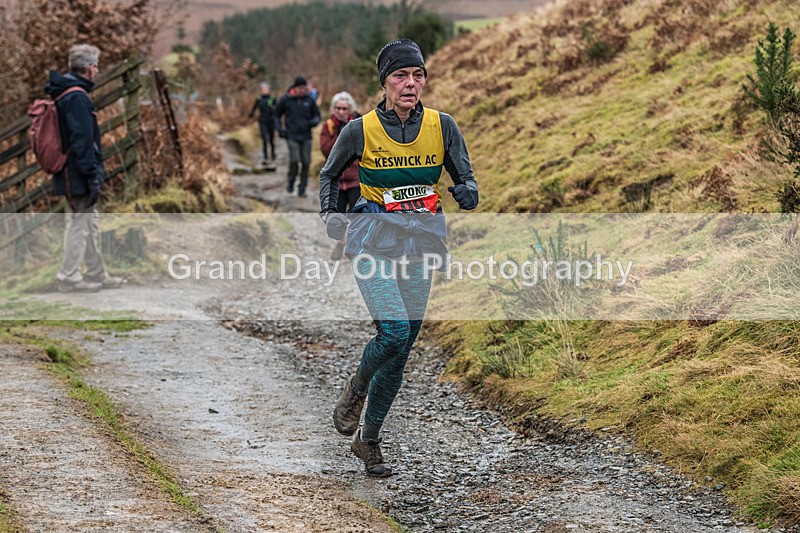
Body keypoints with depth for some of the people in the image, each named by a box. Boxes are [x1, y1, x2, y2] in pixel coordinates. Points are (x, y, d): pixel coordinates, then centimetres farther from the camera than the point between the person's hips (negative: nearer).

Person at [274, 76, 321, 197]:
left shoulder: (309, 100, 4)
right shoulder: (286, 100, -1)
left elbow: (317, 114, 15)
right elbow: (277, 115, 13)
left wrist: (314, 121, -7)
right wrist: (279, 129, 3)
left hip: (306, 136, 3)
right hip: (292, 136, -3)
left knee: (306, 162, 1)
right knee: (294, 160, -17)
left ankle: (302, 189, 13)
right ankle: (291, 182, 8)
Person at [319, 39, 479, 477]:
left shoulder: (442, 126, -2)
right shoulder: (359, 131, -6)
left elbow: (465, 176, 6)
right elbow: (329, 175, 10)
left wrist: (467, 192, -17)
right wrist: (330, 215, -4)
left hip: (419, 246, 3)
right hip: (373, 242, -3)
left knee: (401, 350, 6)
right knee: (394, 333, -22)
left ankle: (368, 440, 22)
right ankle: (356, 388, 10)